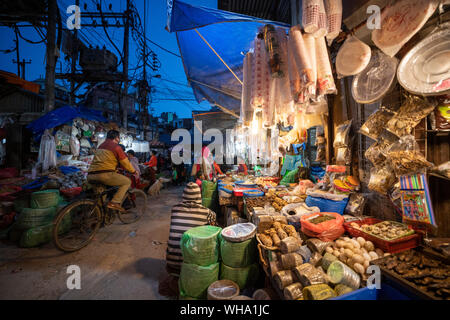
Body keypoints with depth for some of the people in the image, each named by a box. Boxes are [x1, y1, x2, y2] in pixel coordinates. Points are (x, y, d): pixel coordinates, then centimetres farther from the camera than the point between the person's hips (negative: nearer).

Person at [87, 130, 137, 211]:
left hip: (90, 176, 9)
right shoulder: (116, 147, 1)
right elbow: (125, 163, 2)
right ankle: (114, 203, -10)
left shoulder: (101, 146, 27)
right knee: (127, 182, 3)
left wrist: (117, 168, 49)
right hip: (105, 174, -9)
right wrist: (134, 171, 18)